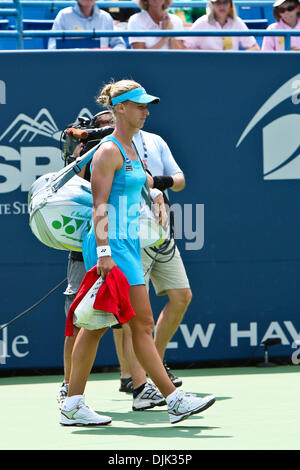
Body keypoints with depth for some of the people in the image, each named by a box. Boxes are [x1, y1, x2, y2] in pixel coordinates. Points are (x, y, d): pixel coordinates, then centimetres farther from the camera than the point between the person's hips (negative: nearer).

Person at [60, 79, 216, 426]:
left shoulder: (131, 150, 15)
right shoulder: (108, 152, -12)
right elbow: (99, 206, -17)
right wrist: (104, 252, -23)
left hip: (127, 244, 9)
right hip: (112, 246, -9)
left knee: (96, 325, 8)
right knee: (143, 324, -8)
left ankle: (72, 406, 10)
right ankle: (174, 400, -8)